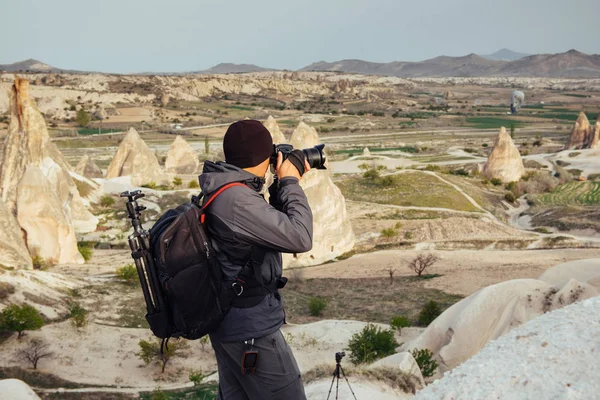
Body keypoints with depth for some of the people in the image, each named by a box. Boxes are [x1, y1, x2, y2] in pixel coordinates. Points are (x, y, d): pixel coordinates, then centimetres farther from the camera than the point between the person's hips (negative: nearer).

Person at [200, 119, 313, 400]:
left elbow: (269, 222, 18)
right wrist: (290, 184, -13)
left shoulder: (224, 191, 4)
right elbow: (300, 238, -24)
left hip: (229, 322, 10)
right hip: (252, 328, -10)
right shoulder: (236, 200, -27)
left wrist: (283, 185, 6)